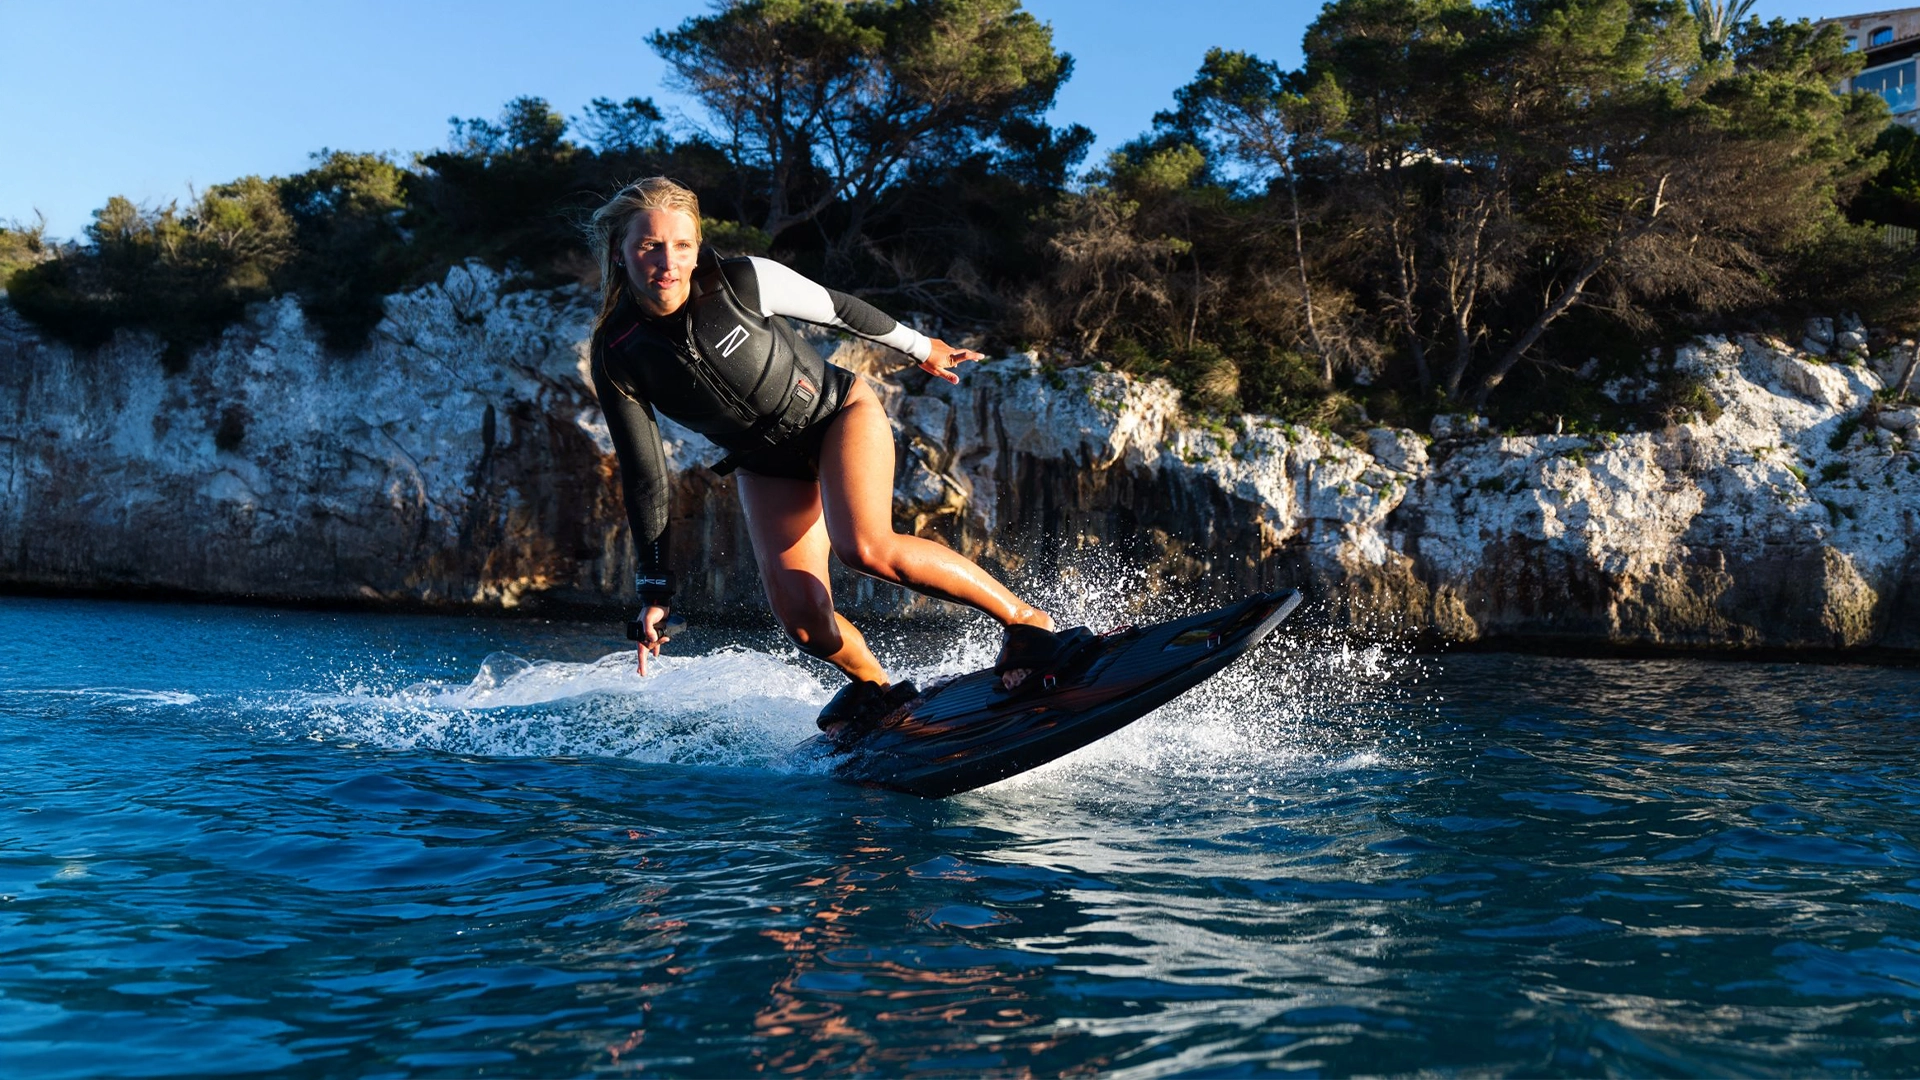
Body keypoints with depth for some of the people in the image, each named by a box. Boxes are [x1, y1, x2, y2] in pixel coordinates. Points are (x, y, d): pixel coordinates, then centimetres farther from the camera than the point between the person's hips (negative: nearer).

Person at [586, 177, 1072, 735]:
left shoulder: (740, 281, -24)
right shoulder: (617, 358, -17)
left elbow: (835, 308, -6)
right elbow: (642, 476, -9)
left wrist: (919, 346, 8)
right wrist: (655, 590, -7)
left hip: (839, 412, -3)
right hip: (769, 467, 3)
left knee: (866, 548, -30)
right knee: (800, 617, -15)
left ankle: (1025, 620, -15)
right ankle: (873, 686, 17)